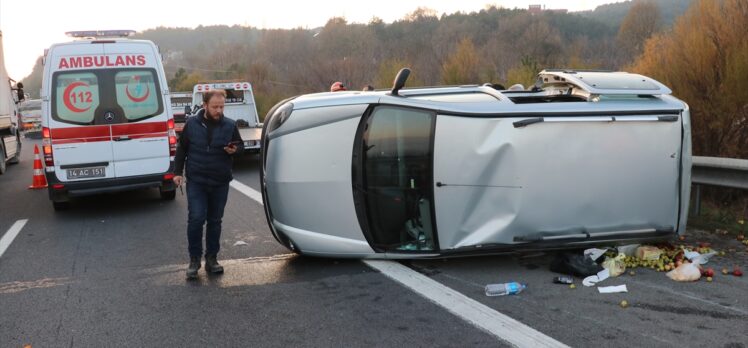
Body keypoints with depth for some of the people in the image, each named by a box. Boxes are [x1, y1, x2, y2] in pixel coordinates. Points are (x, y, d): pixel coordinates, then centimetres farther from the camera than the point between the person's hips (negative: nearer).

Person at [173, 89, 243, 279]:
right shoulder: (191, 124, -1)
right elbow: (181, 149, 8)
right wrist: (178, 172, 4)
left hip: (220, 183, 2)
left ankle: (212, 259, 21)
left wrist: (235, 150, -13)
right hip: (196, 182, -1)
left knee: (215, 221, 10)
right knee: (196, 219, -9)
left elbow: (241, 145, 10)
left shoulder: (230, 125, 0)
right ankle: (194, 260, 5)